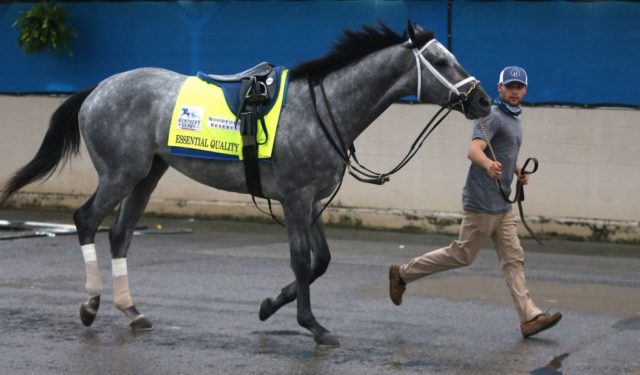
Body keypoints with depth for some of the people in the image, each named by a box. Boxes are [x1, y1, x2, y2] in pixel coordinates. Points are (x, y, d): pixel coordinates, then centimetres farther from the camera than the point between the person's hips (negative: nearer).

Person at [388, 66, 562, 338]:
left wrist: (517, 170, 11)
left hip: (502, 204, 9)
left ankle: (529, 317, 1)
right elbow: (474, 150, -29)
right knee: (462, 255, 0)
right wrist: (488, 164, -51)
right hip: (483, 201, -9)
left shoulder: (514, 119, 17)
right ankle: (403, 274, 14)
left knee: (513, 259, 4)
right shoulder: (493, 116, -13)